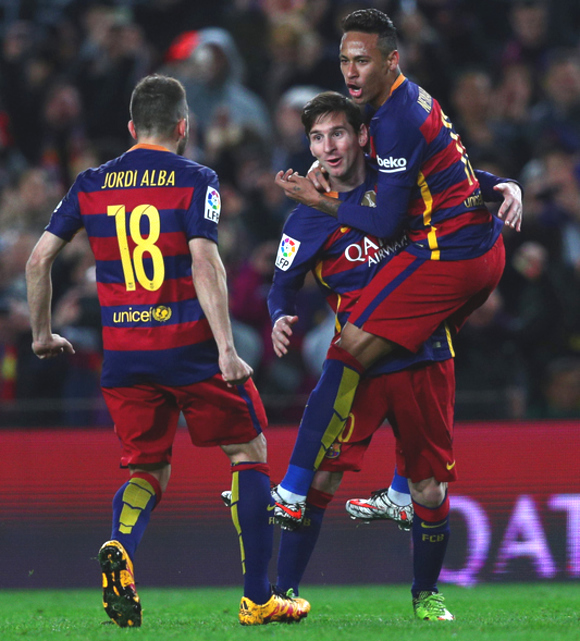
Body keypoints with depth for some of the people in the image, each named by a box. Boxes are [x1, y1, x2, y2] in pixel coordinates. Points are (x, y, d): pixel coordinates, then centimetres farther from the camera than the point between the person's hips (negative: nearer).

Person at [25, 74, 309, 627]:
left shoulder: (91, 184, 8)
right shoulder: (194, 180, -4)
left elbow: (39, 259, 8)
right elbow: (203, 261, -16)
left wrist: (42, 334, 22)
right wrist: (226, 349, -19)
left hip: (123, 353, 4)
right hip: (189, 346, -4)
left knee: (148, 470, 16)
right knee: (249, 452, 12)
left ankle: (120, 547, -18)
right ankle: (258, 598, 8)